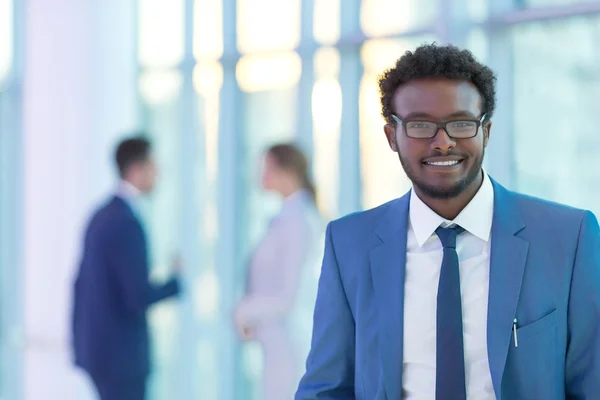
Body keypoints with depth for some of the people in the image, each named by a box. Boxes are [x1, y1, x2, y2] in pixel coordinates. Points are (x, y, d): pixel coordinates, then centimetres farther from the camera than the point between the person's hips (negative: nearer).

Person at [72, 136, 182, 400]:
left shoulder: (103, 216, 10)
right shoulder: (127, 222, -20)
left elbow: (82, 282, 16)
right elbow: (139, 296, -23)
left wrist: (81, 345, 22)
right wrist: (177, 280, -5)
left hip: (98, 346, 10)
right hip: (121, 353, -10)